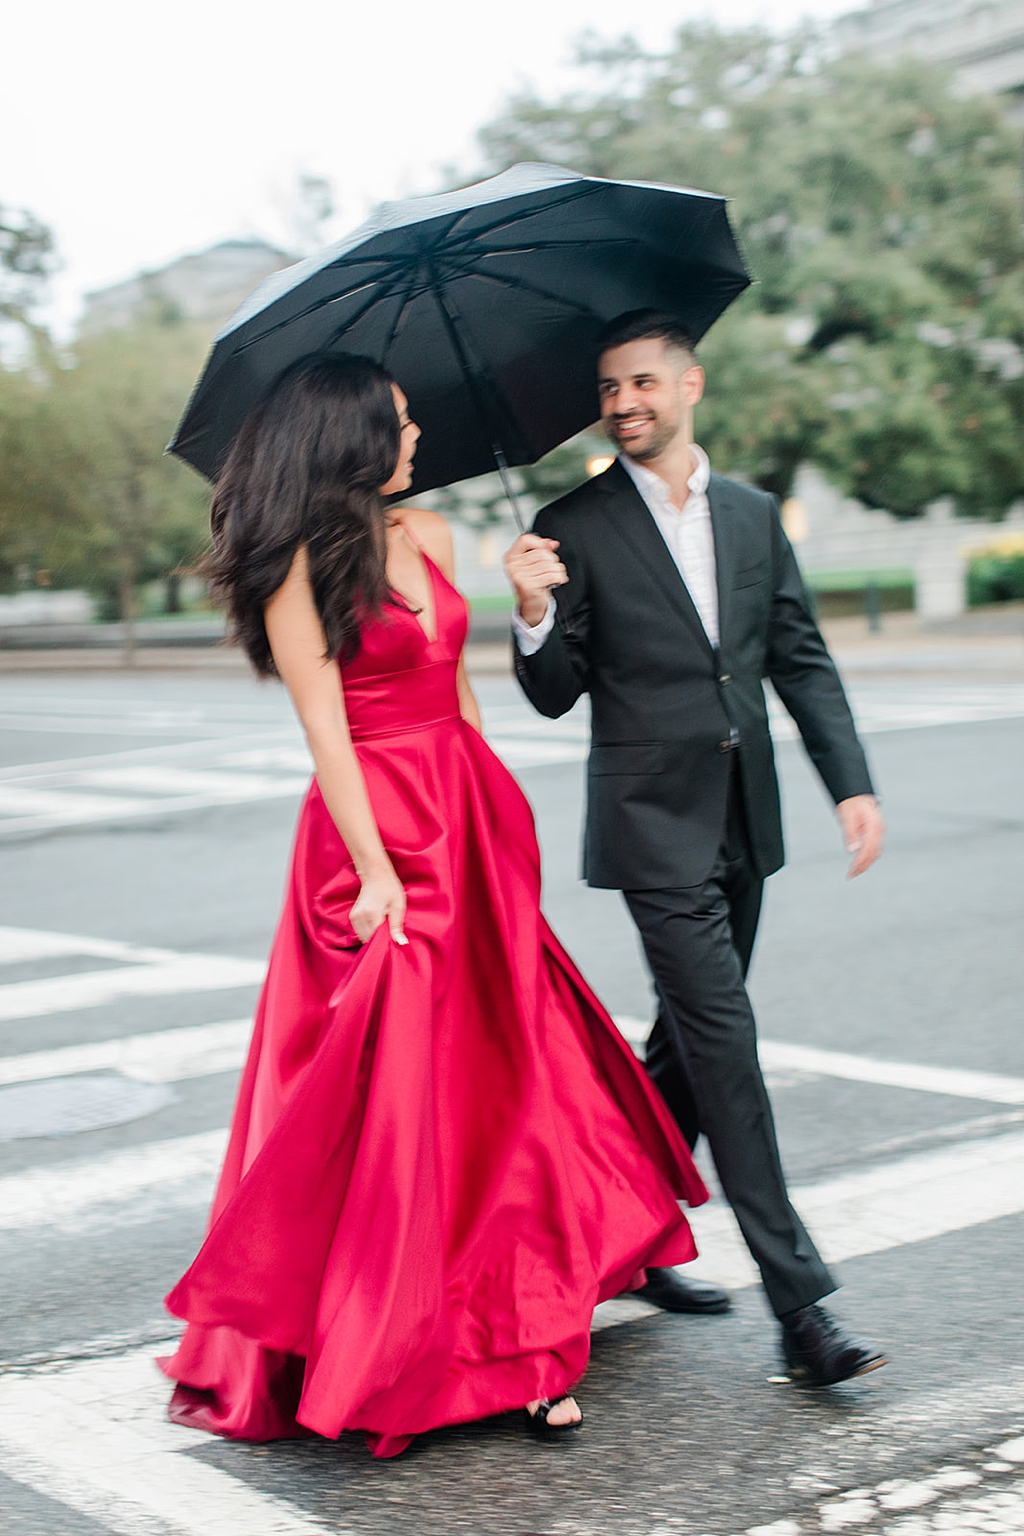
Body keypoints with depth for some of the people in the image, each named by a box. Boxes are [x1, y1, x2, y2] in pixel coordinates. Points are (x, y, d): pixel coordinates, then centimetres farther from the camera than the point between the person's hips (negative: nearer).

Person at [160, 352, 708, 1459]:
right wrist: (375, 869, -17)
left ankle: (504, 1333, 19)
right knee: (393, 1093, -3)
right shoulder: (301, 567, -9)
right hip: (378, 837, -7)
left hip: (468, 828, 7)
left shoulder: (427, 540, 12)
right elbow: (324, 727, -13)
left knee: (499, 1077, 8)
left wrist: (489, 812, 16)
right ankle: (368, 1354, 12)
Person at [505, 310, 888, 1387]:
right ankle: (799, 1306, -9)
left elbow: (801, 659, 11)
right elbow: (555, 694, -3)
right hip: (652, 821, -5)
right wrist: (535, 614, -23)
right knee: (723, 1042, -10)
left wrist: (851, 782, 0)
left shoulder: (753, 514, 11)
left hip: (742, 819, 5)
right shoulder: (574, 528, -2)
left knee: (690, 1039, 13)